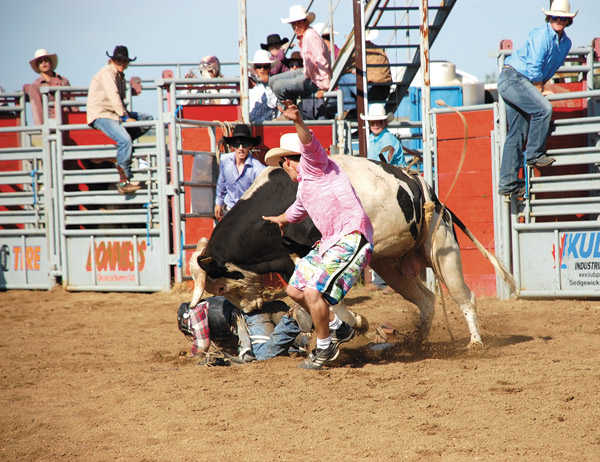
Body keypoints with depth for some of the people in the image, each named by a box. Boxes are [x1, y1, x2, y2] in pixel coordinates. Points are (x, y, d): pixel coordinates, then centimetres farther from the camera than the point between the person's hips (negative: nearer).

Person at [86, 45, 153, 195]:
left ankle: (122, 144, -7)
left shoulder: (120, 76, 18)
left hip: (115, 113, 9)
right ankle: (124, 181, -28)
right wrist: (125, 117, -21)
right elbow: (113, 97, -19)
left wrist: (126, 114, 3)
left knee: (148, 119, 6)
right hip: (101, 115, -9)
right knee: (125, 139, -30)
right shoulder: (107, 72, -9)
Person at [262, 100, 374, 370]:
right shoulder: (303, 187, 23)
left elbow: (309, 144, -26)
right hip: (329, 243, 11)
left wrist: (297, 122, -46)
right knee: (295, 290, 14)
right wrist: (279, 220, 66)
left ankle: (325, 348, 3)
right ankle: (337, 328, 31)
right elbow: (296, 212, 45)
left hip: (351, 240, -11)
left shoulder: (313, 165, -3)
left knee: (314, 292, -19)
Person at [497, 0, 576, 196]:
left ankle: (508, 183, 7)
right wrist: (540, 90, -7)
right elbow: (534, 67, -17)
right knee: (543, 108, -26)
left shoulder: (566, 43, 11)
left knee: (517, 133, 6)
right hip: (512, 78, -9)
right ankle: (534, 154, -14)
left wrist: (540, 89, 13)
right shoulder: (541, 36, -15)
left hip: (522, 83, 9)